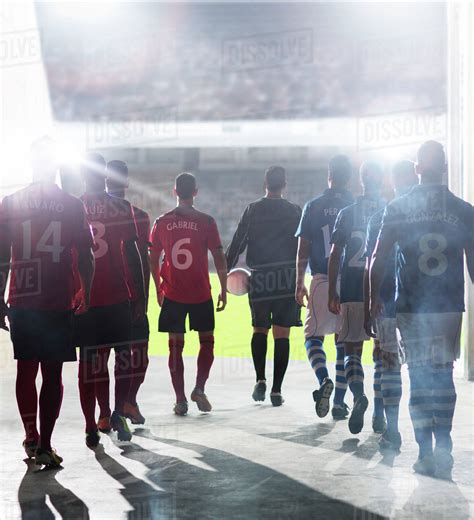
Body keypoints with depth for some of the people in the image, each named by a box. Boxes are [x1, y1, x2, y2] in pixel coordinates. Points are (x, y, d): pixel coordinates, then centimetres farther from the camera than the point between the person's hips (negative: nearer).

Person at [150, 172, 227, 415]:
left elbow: (153, 260, 4)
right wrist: (224, 290, 3)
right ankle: (199, 388, 0)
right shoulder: (206, 221, -5)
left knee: (176, 346, 6)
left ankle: (180, 400, 4)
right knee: (207, 341, 14)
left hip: (172, 295, 1)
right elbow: (219, 259, -6)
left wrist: (159, 289, 15)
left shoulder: (162, 222, 1)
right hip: (201, 295, -1)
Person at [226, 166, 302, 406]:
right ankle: (276, 390, 1)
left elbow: (237, 243, 1)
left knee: (259, 329, 17)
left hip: (259, 278, 0)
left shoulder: (253, 210, 2)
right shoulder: (294, 211, 2)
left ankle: (260, 379, 2)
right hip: (288, 278, 0)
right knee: (282, 334, 3)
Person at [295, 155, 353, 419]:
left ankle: (324, 380, -20)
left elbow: (303, 250, -1)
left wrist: (299, 284, 5)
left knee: (314, 336, 8)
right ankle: (340, 402, 7)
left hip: (322, 281, -1)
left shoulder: (313, 206, -1)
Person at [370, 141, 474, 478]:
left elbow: (379, 258, 0)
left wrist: (374, 298, 10)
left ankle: (426, 453, 3)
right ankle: (443, 448, 4)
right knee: (444, 375, 13)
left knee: (420, 377, 5)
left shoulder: (398, 209, -2)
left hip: (411, 307, -1)